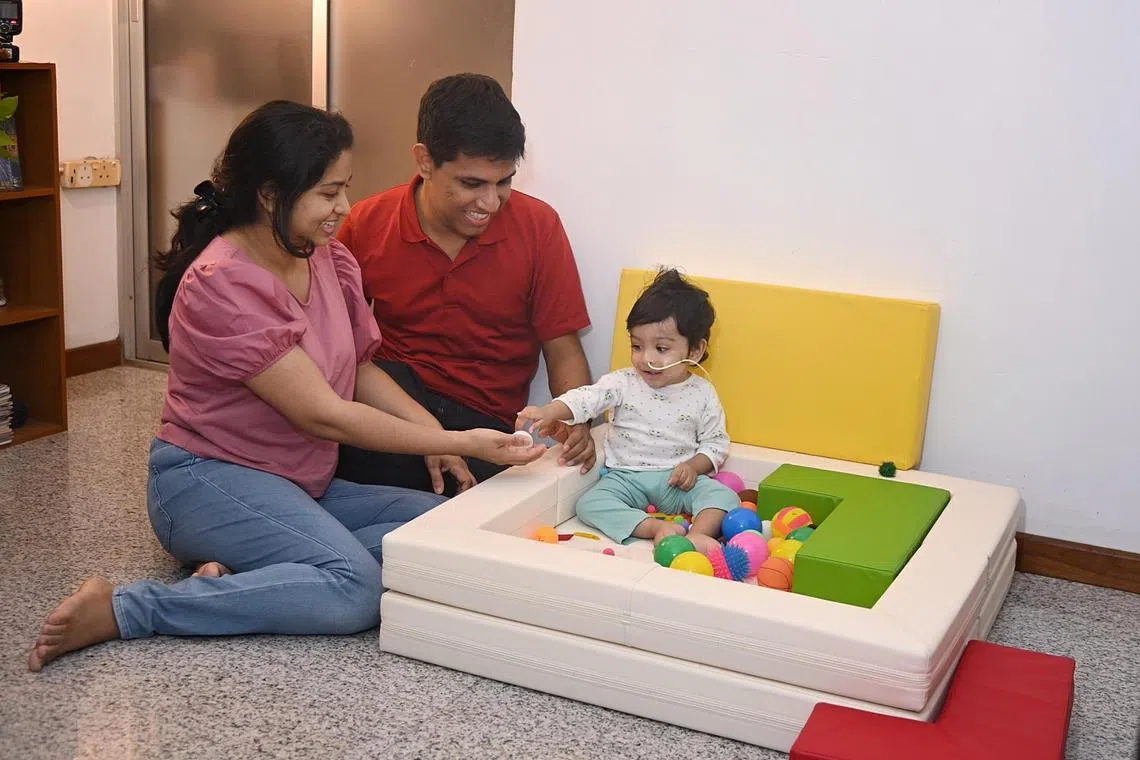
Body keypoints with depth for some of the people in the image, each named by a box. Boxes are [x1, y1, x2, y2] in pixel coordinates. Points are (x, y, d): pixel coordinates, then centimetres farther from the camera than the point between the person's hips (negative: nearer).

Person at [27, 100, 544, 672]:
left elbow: (361, 371, 10)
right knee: (354, 588, -31)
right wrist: (464, 444, -23)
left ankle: (237, 571, -12)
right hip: (210, 478, -8)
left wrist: (436, 435, -9)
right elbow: (324, 415, -24)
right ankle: (120, 610, -19)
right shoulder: (221, 284, -22)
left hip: (304, 487, 8)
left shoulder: (329, 259, 3)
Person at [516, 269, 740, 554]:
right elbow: (587, 397, -16)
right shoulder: (623, 383, -1)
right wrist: (549, 412, -36)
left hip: (678, 479, 0)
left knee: (723, 495, -26)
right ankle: (656, 527, -37)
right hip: (626, 476, 0)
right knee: (589, 504, -26)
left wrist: (694, 465, -14)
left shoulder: (702, 394, 0)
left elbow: (716, 443, 7)